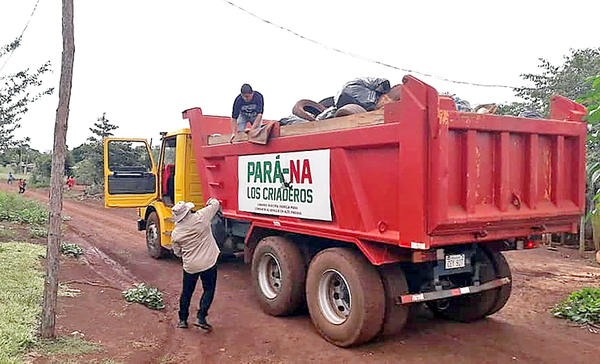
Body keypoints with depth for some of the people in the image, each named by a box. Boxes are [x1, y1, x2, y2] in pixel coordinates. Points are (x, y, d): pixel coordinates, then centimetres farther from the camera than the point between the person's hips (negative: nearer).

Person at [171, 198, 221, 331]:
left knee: (186, 291, 18)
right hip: (208, 263, -2)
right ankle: (201, 318, 1)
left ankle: (182, 319, 27)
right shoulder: (201, 216, -13)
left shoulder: (175, 233, -5)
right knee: (209, 290, 10)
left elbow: (177, 253, 8)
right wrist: (212, 201, 26)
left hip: (189, 266, 2)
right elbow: (215, 204, 3)